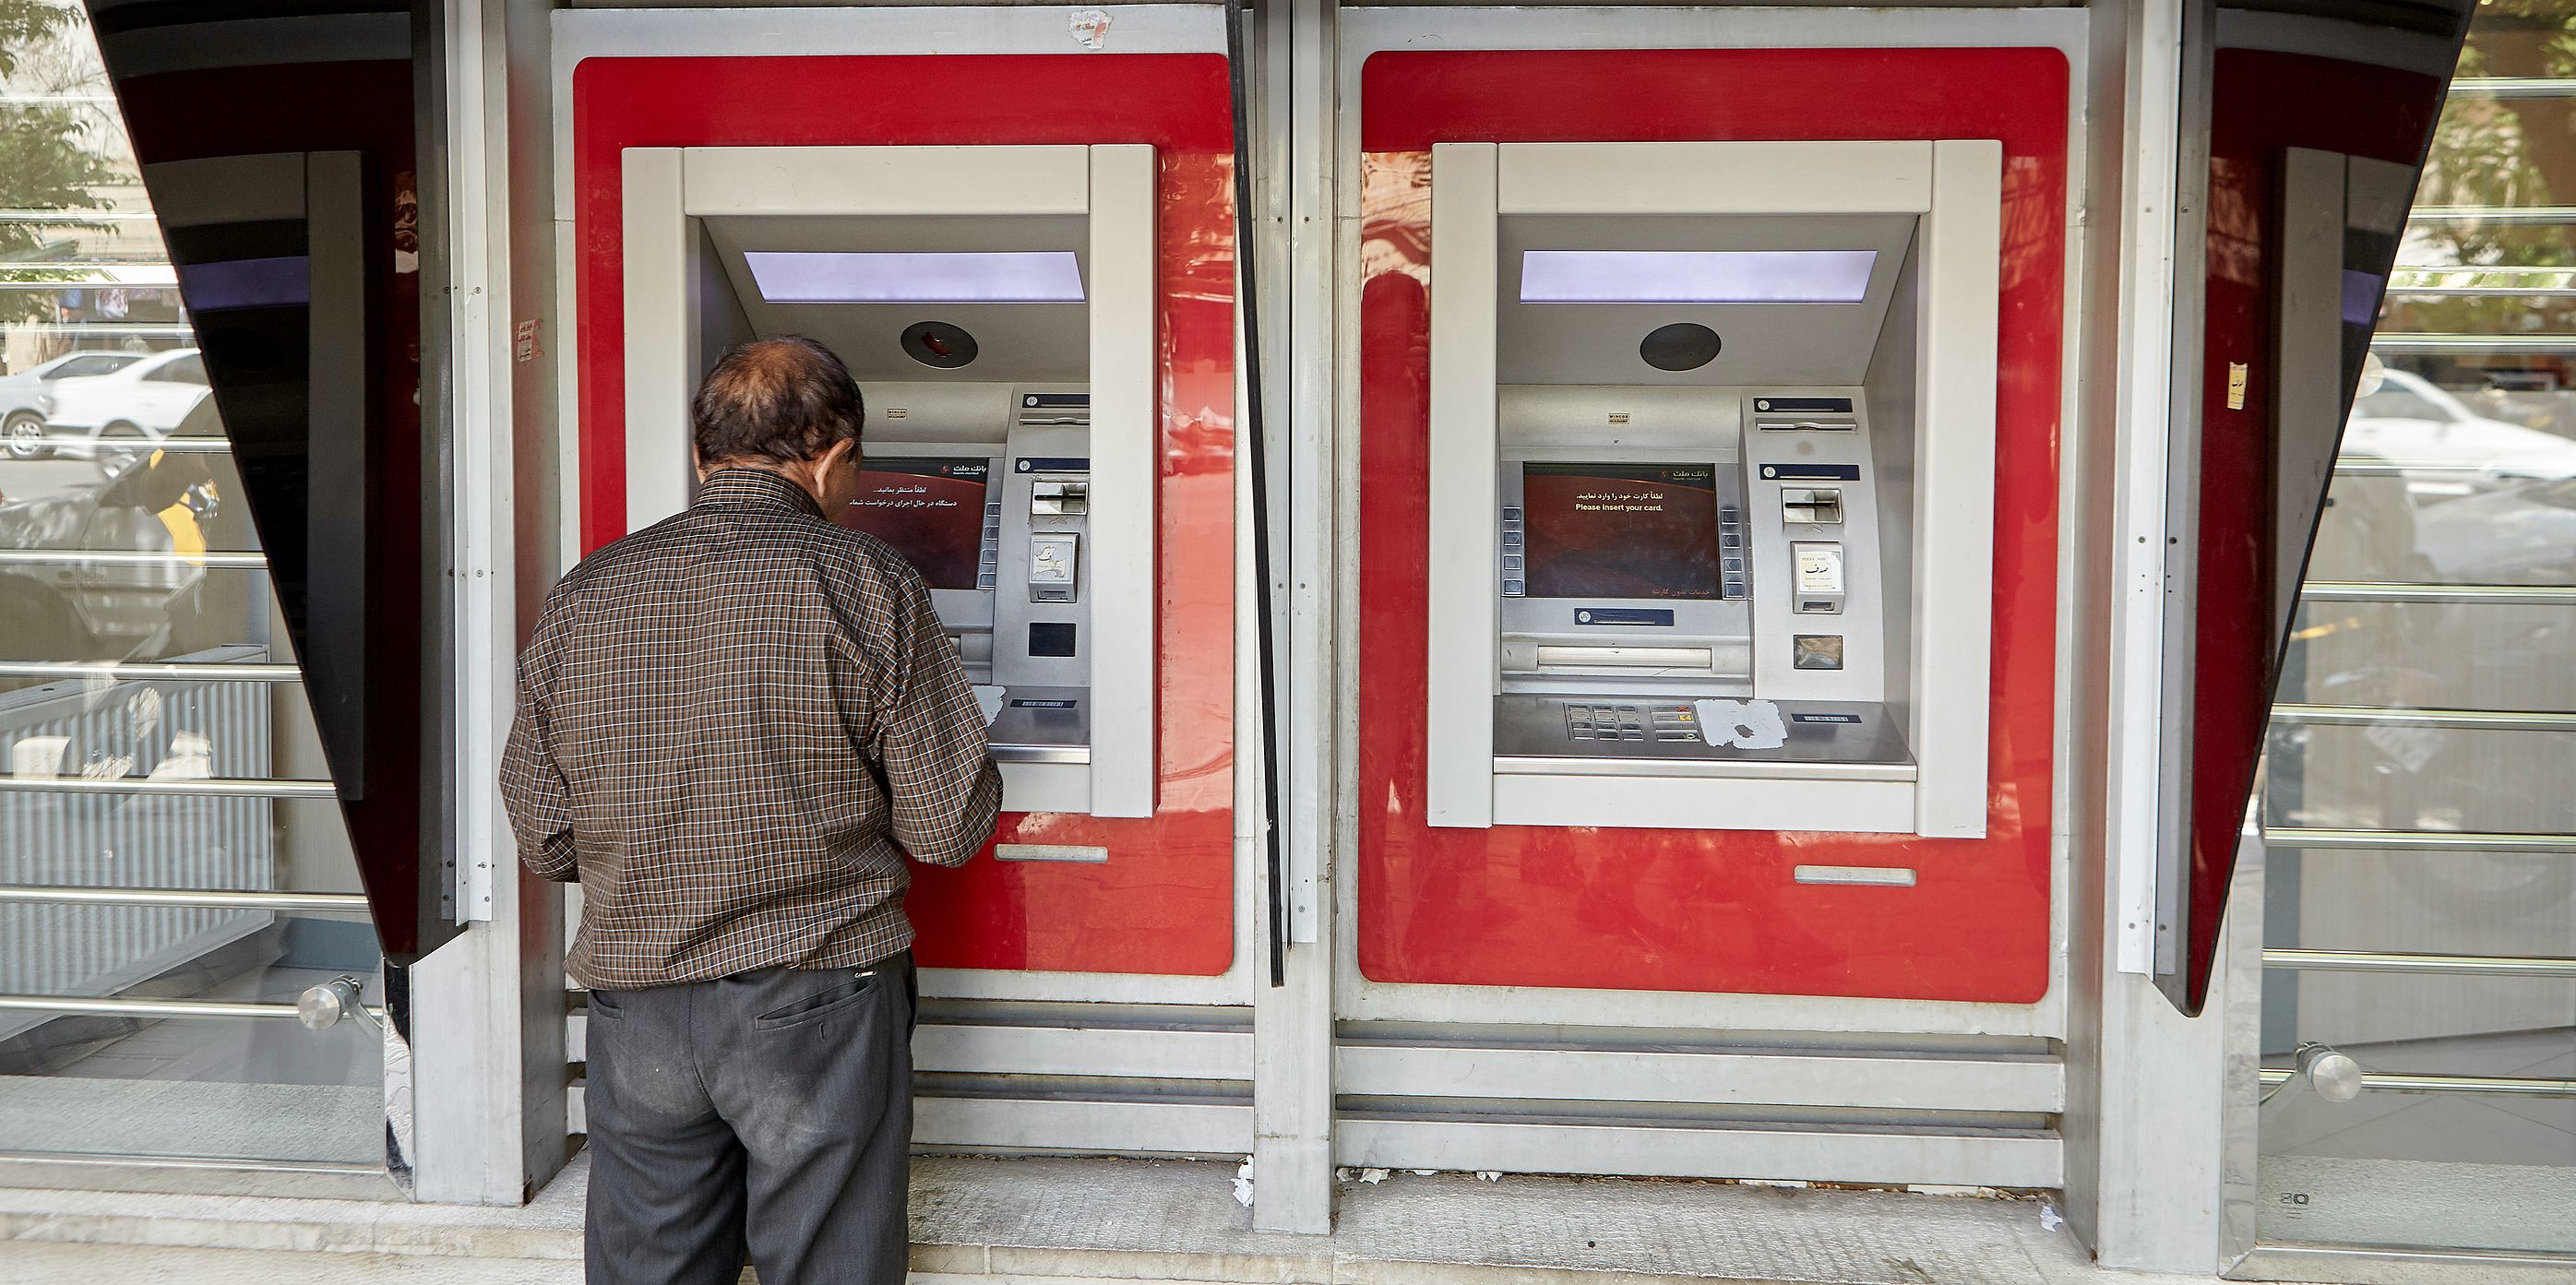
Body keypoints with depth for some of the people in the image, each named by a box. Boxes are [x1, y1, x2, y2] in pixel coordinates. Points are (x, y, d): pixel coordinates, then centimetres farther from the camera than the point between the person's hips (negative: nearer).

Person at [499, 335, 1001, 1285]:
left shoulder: (581, 598, 1)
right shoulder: (869, 587, -10)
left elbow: (542, 844, 7)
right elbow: (951, 829, -9)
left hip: (637, 1009, 4)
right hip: (819, 1002, -3)